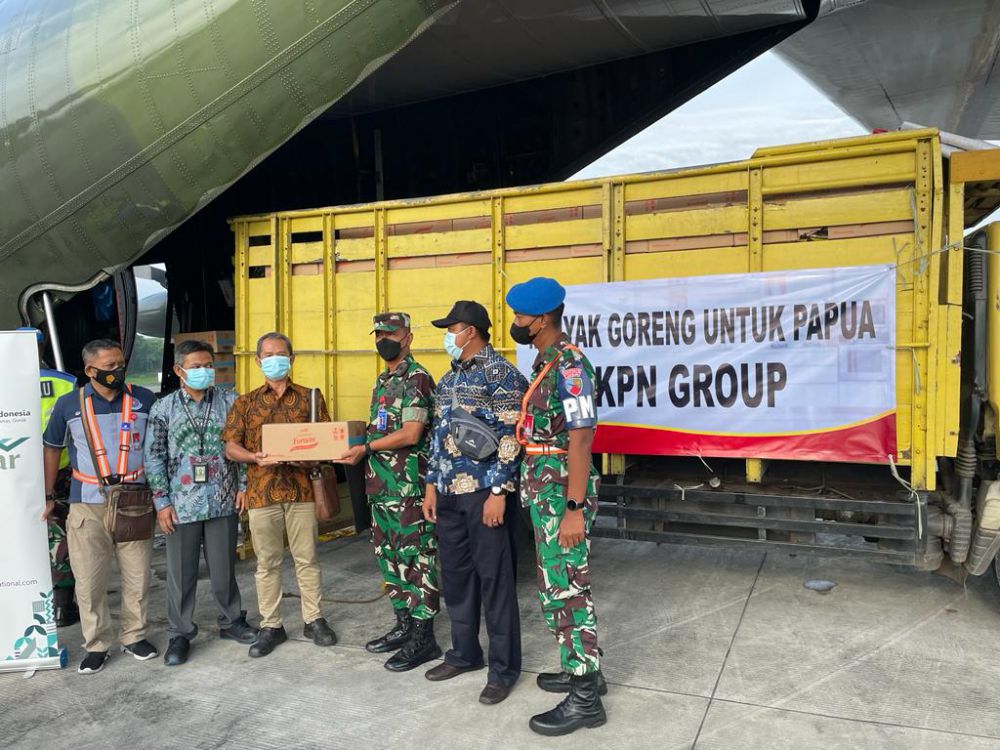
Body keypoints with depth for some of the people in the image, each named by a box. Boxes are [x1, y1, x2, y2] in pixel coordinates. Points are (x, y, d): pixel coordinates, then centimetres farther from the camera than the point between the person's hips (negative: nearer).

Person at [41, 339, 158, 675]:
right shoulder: (69, 405, 0)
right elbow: (52, 448, 12)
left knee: (138, 577, 7)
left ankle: (134, 636, 25)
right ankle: (97, 645, 21)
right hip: (88, 505, 0)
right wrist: (48, 495, 11)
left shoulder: (143, 400, -1)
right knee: (89, 581, 5)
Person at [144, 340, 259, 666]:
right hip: (182, 505, 0)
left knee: (224, 567, 11)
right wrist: (161, 502, -4)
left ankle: (231, 622, 30)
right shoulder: (163, 408, 0)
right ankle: (179, 635, 23)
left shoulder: (230, 402, 1)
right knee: (181, 572, 8)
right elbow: (154, 458, 0)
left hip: (223, 502, 1)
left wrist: (244, 485, 0)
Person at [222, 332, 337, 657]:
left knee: (307, 559, 8)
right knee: (267, 563, 9)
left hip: (302, 491, 0)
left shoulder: (310, 398, 7)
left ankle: (314, 619, 21)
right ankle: (270, 626, 21)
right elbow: (231, 447, 4)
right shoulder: (246, 402, 8)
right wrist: (255, 457, -16)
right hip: (261, 493, 1)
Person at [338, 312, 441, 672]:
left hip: (409, 486, -10)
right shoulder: (383, 380, 17)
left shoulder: (416, 378, -11)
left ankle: (423, 636, 7)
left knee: (415, 559, -2)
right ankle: (404, 625, 28)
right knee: (389, 557, 15)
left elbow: (410, 434, -19)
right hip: (381, 486, 10)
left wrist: (366, 447, -15)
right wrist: (354, 441, 9)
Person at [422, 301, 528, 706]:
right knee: (455, 574, 15)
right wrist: (432, 485, 14)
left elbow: (510, 438, -15)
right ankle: (464, 652, 31)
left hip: (484, 492, -8)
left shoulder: (500, 373, -10)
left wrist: (498, 492, -18)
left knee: (494, 579, 1)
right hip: (450, 493, 8)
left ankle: (504, 667, 14)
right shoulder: (449, 377, 15)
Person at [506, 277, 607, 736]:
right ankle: (582, 669, 32)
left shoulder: (568, 365, -18)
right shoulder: (545, 361, 12)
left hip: (561, 494, -10)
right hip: (545, 491, 10)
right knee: (559, 585, 18)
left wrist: (575, 508, -24)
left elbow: (581, 439, -23)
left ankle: (585, 698, 10)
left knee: (566, 590, -2)